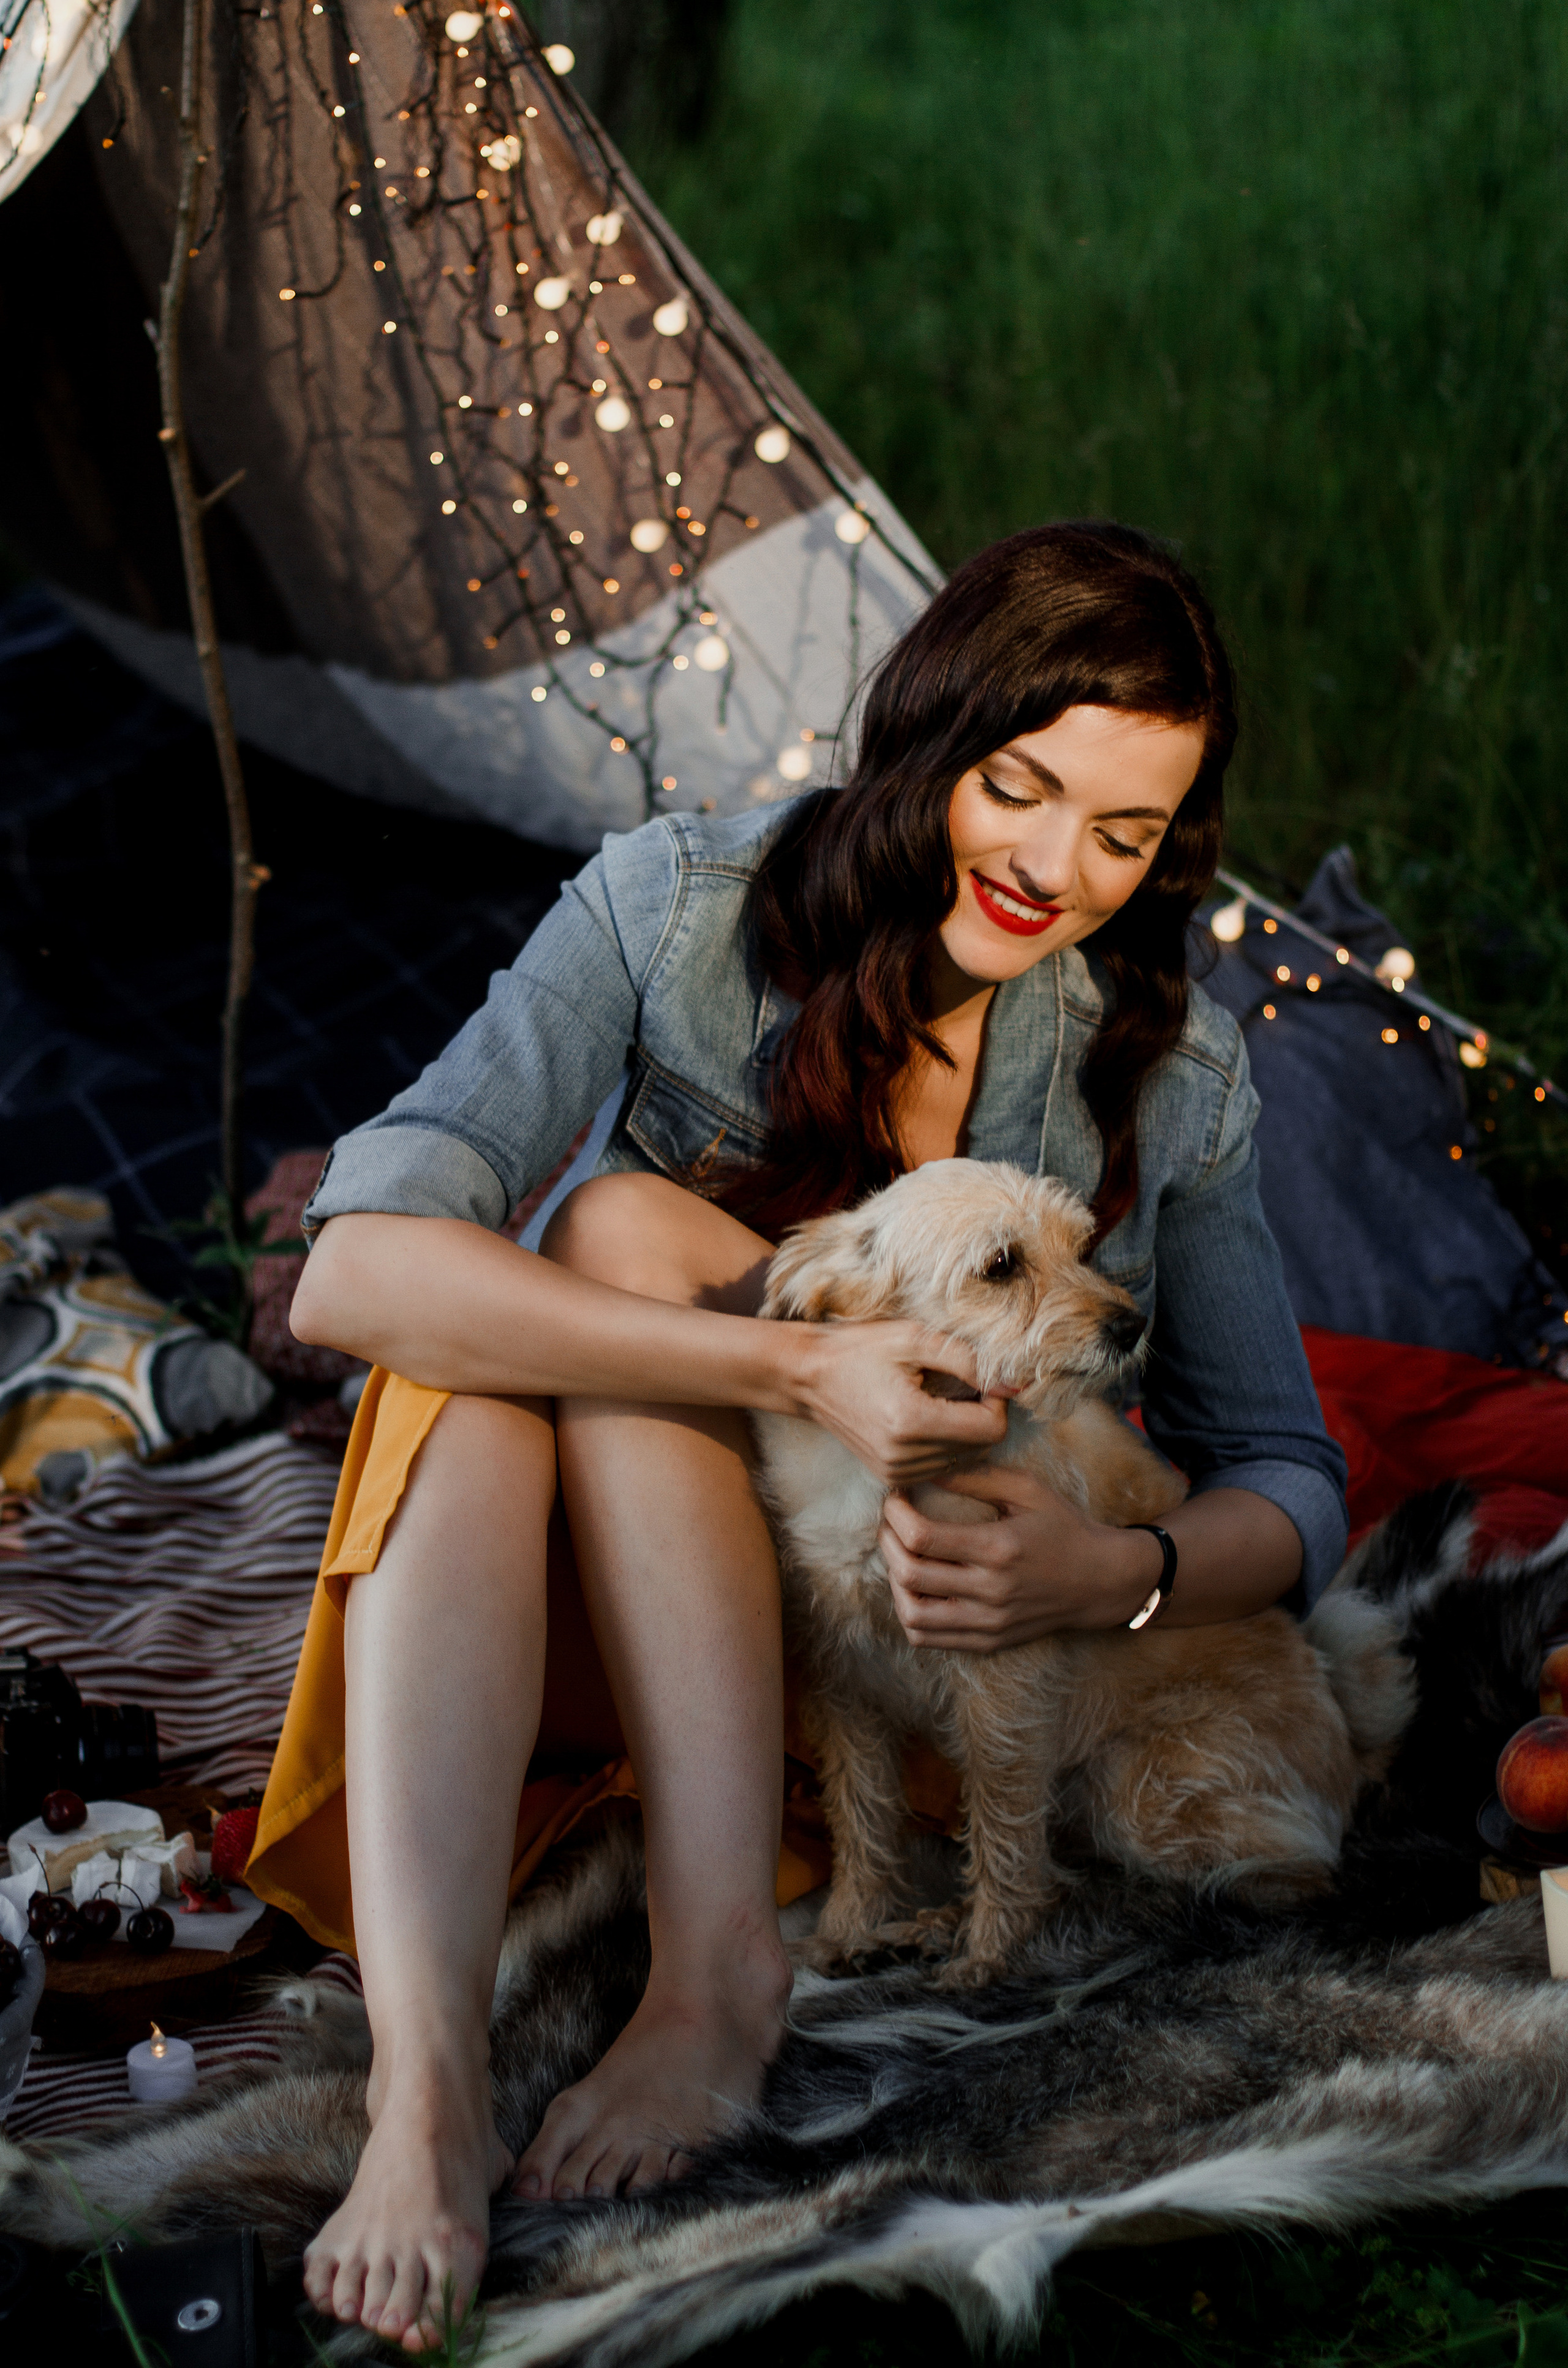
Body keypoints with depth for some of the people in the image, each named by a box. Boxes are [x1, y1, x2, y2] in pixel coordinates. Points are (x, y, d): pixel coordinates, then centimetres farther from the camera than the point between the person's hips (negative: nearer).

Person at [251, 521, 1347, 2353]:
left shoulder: (1170, 1072, -5)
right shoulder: (675, 912, -12)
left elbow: (1290, 1485, 2)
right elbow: (356, 1268, -26)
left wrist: (1115, 1576, -22)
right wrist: (797, 1367, -37)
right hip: (573, 1635, 0)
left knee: (627, 1230, -25)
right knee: (473, 1347, -32)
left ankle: (717, 1973, -37)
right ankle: (425, 2082, -45)